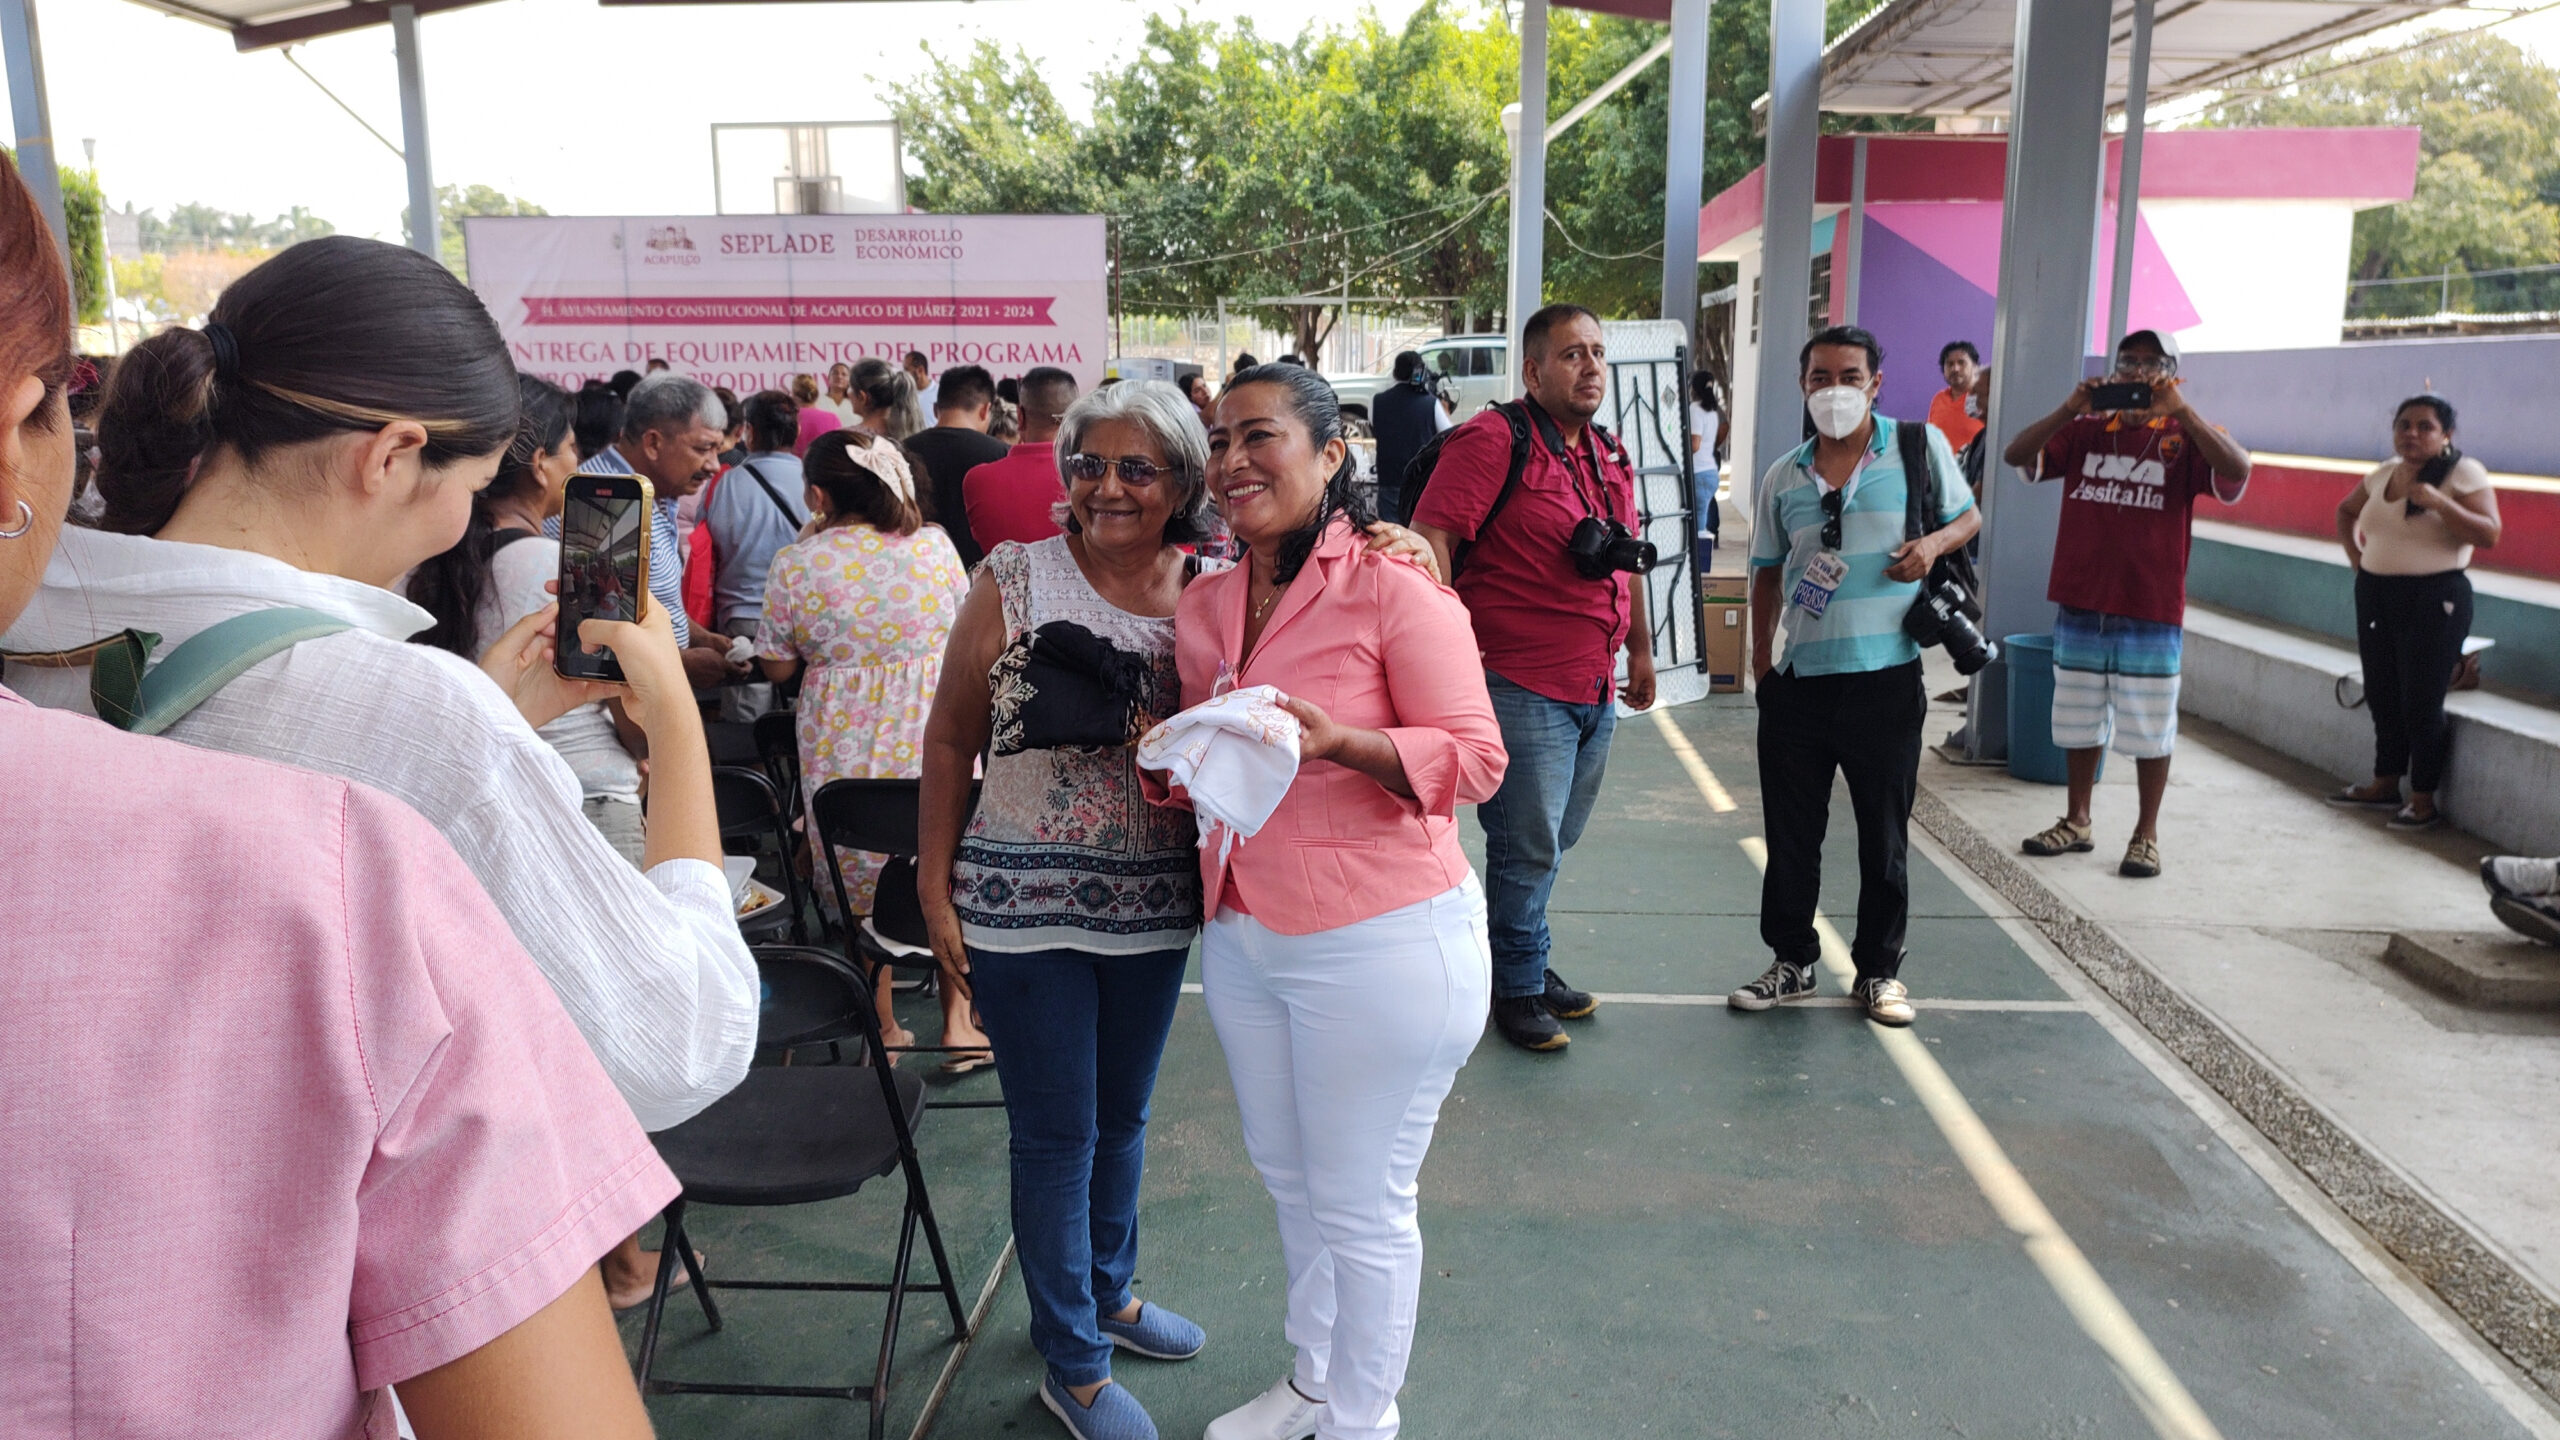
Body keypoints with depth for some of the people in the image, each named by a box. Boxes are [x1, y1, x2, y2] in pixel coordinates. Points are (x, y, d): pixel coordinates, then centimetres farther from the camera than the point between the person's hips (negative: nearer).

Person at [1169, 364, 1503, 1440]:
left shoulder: (1394, 588, -14)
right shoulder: (1201, 607, 7)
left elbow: (1476, 759, -16)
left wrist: (1338, 741, -30)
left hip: (1380, 943, -7)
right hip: (1241, 935, 7)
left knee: (1362, 1206, 8)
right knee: (1289, 1180, 23)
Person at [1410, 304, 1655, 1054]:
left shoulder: (1610, 457, 14)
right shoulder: (1493, 441, -12)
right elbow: (1429, 540, -20)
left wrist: (1640, 647, 27)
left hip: (1596, 691, 8)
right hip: (1522, 687, -8)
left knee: (1552, 842, 18)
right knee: (1528, 846, 1)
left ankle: (1523, 958, 34)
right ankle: (1519, 986, 18)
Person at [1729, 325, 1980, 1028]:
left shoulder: (1921, 446, 0)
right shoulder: (1783, 478, 7)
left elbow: (1969, 516, 11)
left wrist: (1934, 543, -11)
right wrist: (1761, 664, 9)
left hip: (1886, 678, -2)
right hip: (1799, 680, 2)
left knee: (1885, 834, 8)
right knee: (1790, 832, 9)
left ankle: (1879, 969, 23)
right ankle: (1793, 961, 25)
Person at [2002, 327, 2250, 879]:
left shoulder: (2186, 438, -1)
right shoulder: (2084, 432, 6)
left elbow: (2237, 472, -19)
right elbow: (2016, 454, -4)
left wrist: (2181, 411, -23)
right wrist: (2070, 409, -16)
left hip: (2151, 615, -3)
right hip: (2080, 606, 3)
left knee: (2150, 729, 5)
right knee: (2080, 723, 15)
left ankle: (2146, 834, 18)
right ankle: (2077, 821, 28)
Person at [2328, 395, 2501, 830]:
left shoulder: (2463, 472, -9)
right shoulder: (2384, 472, 9)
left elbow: (2489, 535, -18)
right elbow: (2346, 511, 27)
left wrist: (2438, 502, -28)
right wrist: (2354, 553, 12)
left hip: (2433, 599, -6)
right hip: (2375, 594, 6)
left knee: (2421, 701, -4)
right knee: (2382, 695, 13)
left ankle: (2424, 800, 6)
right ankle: (2385, 784, 26)